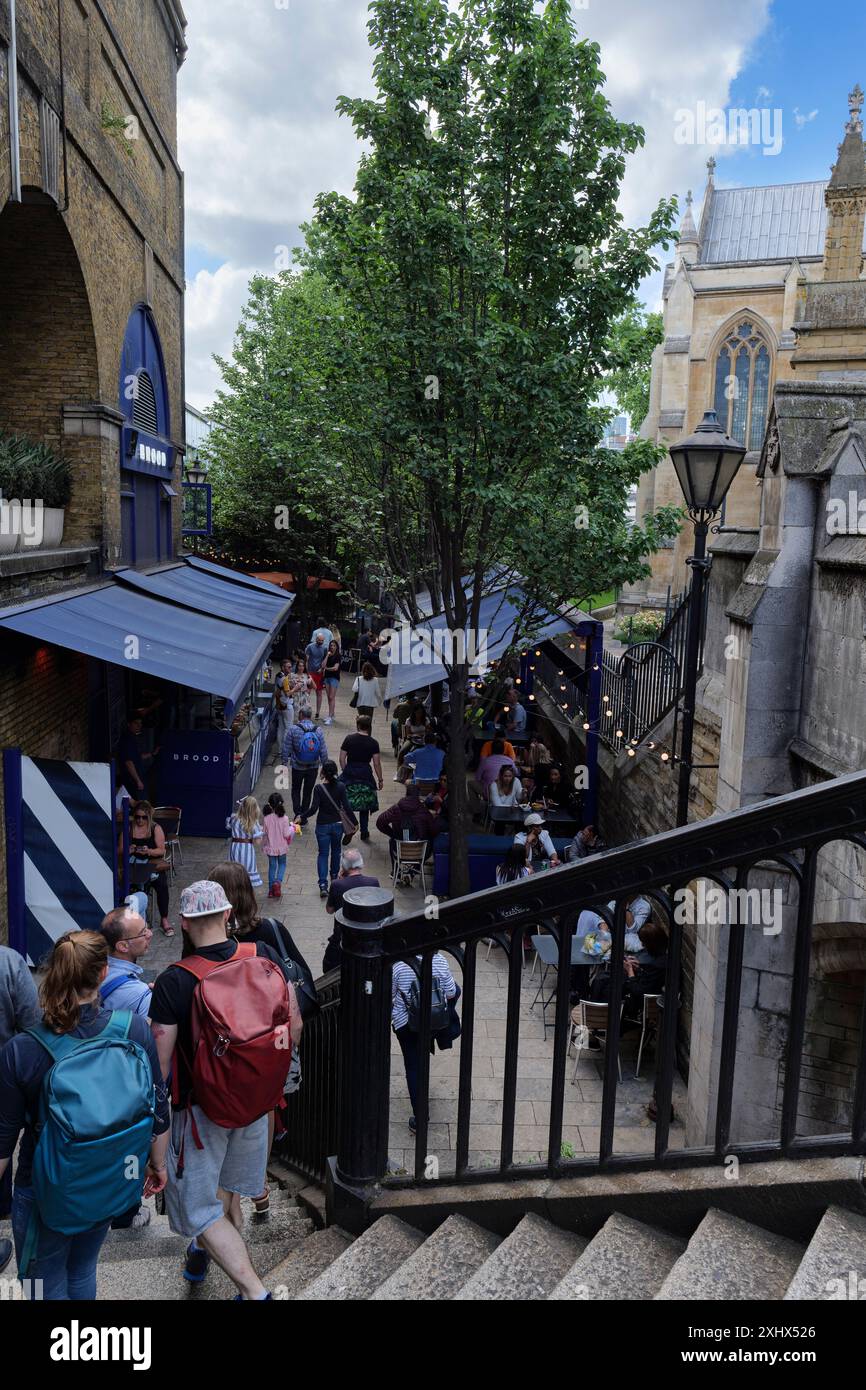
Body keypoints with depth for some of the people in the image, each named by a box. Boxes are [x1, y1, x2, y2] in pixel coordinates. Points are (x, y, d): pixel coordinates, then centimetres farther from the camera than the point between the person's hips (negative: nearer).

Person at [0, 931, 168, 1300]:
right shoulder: (136, 1030, -19)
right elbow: (158, 1109, -7)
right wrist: (158, 1164, 11)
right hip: (111, 1185, 3)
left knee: (45, 1284, 21)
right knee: (83, 1272, 28)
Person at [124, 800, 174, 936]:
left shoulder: (156, 828, 3)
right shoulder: (128, 828, 7)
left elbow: (161, 850, -3)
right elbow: (120, 850, 7)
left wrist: (148, 851, -23)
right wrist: (128, 850, -16)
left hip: (152, 864, -1)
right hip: (133, 866, 1)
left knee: (162, 884, -29)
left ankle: (164, 920, -16)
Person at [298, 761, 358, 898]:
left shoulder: (319, 788, -15)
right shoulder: (340, 787, -10)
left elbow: (313, 809, -18)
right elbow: (347, 807, -9)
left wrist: (302, 817, -3)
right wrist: (355, 822, 0)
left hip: (323, 825, -2)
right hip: (337, 824, 2)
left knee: (323, 854, 3)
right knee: (336, 850, 24)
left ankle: (323, 885, -8)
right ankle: (334, 875, 43)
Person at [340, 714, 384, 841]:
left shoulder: (349, 739, -4)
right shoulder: (373, 743, -6)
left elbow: (342, 758, -2)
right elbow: (377, 764, -4)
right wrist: (380, 780, 6)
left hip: (349, 773, 0)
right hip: (366, 775, 0)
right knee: (364, 805, 13)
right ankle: (364, 832, 19)